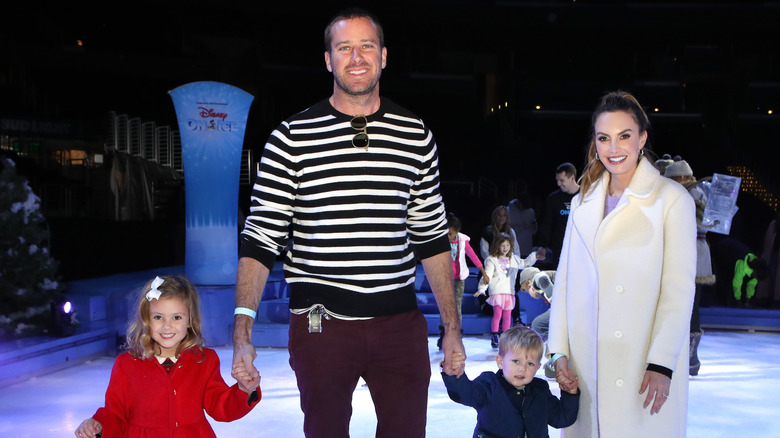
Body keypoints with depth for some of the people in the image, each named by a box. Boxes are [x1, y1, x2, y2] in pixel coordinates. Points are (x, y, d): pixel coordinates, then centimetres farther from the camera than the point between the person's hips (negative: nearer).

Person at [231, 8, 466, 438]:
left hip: (401, 324, 3)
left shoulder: (416, 135, 7)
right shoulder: (292, 137, -2)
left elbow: (432, 236, 12)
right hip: (320, 324, -2)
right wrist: (242, 331, -14)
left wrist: (451, 326, 11)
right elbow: (259, 239, -4)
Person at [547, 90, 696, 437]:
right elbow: (564, 281, 11)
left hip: (643, 366, -4)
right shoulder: (583, 202, 13)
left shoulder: (672, 199, -2)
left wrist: (662, 364, -13)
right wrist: (559, 351, 4)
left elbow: (679, 288, -7)